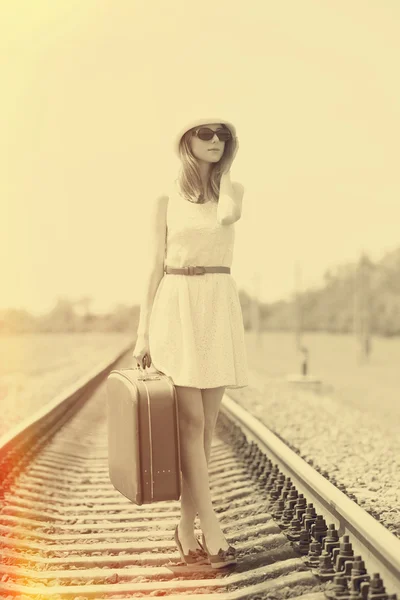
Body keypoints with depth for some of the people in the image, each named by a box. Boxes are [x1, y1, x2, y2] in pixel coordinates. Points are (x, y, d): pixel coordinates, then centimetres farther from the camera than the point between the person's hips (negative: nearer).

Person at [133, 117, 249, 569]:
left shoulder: (234, 189, 8)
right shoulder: (166, 199, 5)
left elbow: (228, 216, -17)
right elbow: (156, 265, 4)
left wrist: (222, 167, 1)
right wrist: (143, 332, 0)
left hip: (219, 308, 2)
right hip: (177, 307, -2)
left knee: (206, 421, 4)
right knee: (190, 421, -8)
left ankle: (187, 523, 14)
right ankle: (210, 529, -3)